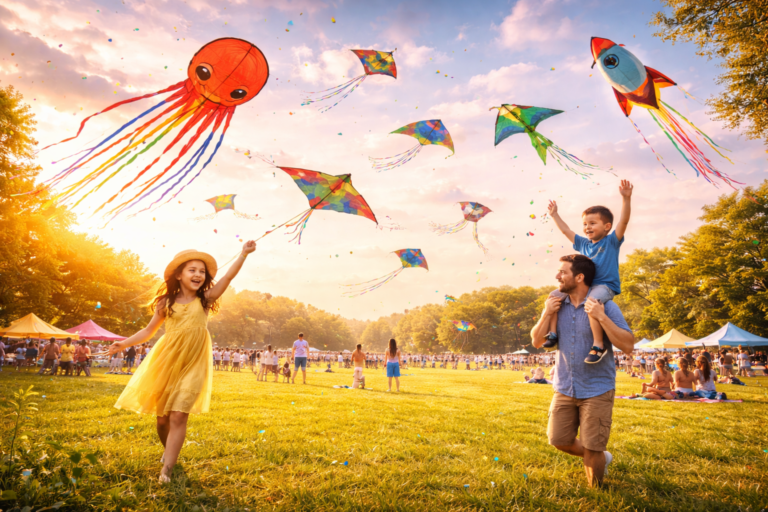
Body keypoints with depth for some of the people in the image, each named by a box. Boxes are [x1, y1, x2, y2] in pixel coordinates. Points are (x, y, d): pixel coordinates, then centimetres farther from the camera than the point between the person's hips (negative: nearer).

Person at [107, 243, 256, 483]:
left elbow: (228, 276, -12)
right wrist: (125, 343, -3)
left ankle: (166, 469, -2)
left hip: (192, 366, -2)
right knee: (162, 418, 10)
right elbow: (148, 331, 10)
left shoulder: (205, 300, 0)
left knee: (178, 416, -9)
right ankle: (169, 452, 38)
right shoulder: (166, 303, 3)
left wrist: (244, 254, -22)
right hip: (165, 363, 2)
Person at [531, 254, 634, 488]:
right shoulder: (557, 305, 1)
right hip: (565, 388, 5)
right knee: (559, 440, 10)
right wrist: (547, 314, -12)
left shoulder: (606, 306, -13)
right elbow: (537, 341, 3)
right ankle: (602, 457, 37)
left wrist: (601, 317, -28)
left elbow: (628, 346, -19)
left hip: (597, 390, -5)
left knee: (592, 449, 2)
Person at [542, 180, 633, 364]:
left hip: (605, 286, -7)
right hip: (584, 286, 7)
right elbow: (566, 230, 28)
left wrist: (626, 199, -23)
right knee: (555, 295, -7)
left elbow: (624, 220, -10)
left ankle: (598, 345, -32)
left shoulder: (612, 241, 3)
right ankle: (552, 333, -8)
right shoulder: (583, 244, 18)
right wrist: (554, 214, 32)